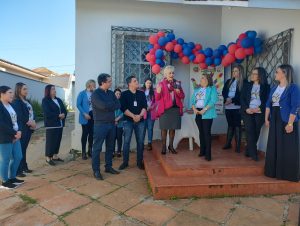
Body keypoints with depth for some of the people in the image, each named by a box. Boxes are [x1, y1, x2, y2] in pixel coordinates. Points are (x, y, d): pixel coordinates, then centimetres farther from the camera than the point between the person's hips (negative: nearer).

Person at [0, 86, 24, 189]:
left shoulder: (11, 105, 12)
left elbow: (16, 120, 12)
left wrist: (19, 131, -4)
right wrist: (14, 133, -17)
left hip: (15, 137, 8)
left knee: (18, 157, 14)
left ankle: (12, 177, 31)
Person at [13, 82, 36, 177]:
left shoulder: (27, 101, 15)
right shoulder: (16, 102, -9)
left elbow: (31, 113, 13)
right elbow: (20, 116, -17)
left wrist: (33, 123, -3)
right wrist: (30, 123, -12)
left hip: (29, 128, 8)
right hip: (22, 129, -8)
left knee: (24, 148, 14)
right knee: (20, 149, -4)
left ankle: (24, 167, 23)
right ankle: (18, 170, 3)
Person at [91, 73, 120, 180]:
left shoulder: (111, 93, 12)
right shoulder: (95, 93, -8)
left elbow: (118, 105, 2)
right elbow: (103, 106, -22)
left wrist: (108, 106, -12)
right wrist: (112, 104, -5)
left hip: (111, 123, 7)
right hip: (100, 124, -7)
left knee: (110, 147, 13)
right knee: (97, 147, 0)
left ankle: (108, 167, 26)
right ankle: (96, 170, 9)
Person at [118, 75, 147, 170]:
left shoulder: (141, 93, 11)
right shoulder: (124, 94, 2)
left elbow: (145, 106, 2)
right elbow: (123, 108, -8)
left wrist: (139, 116, -14)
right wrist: (133, 116, -14)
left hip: (140, 121, 3)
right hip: (128, 121, -2)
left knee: (140, 141, 4)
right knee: (126, 141, 0)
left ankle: (139, 162, 15)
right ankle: (125, 162, 12)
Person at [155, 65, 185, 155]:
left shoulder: (177, 83, 9)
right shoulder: (161, 84, -1)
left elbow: (182, 96, 12)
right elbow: (157, 98, -4)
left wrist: (179, 92, -9)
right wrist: (158, 92, -24)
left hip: (175, 108, 3)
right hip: (165, 109, -3)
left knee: (172, 128, 10)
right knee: (164, 128, 1)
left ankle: (171, 146, 23)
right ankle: (164, 147, 13)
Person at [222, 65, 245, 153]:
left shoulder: (244, 82, -2)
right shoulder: (228, 81, 14)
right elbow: (223, 92, 8)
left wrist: (232, 100, -17)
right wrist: (227, 99, -11)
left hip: (237, 107, -5)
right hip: (228, 107, 5)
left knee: (237, 126, 0)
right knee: (230, 125, 13)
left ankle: (238, 146, 8)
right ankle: (228, 143, 23)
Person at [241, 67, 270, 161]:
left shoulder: (266, 87, 5)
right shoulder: (247, 85, 11)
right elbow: (242, 98, 4)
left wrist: (259, 109, -15)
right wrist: (246, 109, -11)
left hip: (259, 113, 0)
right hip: (248, 112, 1)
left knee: (256, 133, 3)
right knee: (250, 132, -6)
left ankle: (248, 151, 18)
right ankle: (253, 153, 1)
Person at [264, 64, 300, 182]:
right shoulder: (274, 88, 11)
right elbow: (268, 104, 13)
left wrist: (290, 123, -20)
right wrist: (266, 119, 8)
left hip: (287, 121, -7)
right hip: (275, 121, 7)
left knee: (287, 148, 1)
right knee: (274, 147, 12)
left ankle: (288, 174, 14)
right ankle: (274, 171, 25)